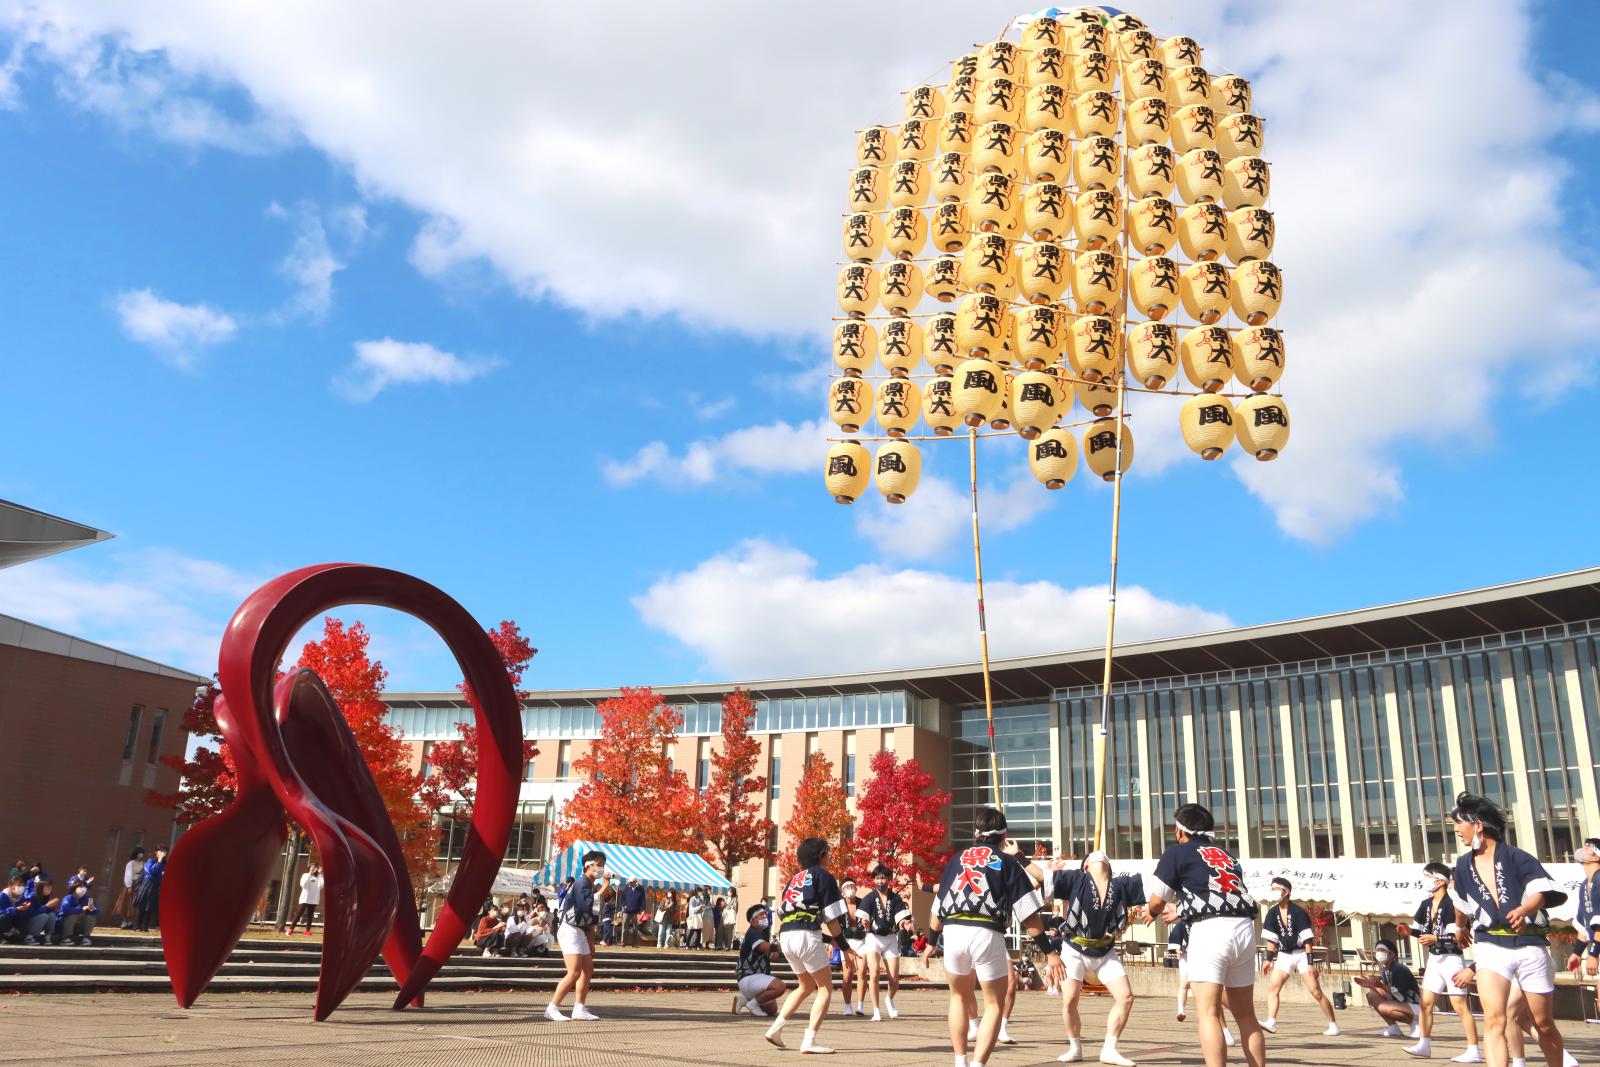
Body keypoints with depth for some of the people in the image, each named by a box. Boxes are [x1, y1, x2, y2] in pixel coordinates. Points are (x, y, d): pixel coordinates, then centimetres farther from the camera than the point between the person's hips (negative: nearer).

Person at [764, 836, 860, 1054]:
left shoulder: (794, 879, 23)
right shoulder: (823, 876, 2)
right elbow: (831, 917, -3)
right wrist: (844, 946, 5)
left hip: (785, 936, 7)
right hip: (806, 935, -7)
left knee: (806, 986, 24)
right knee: (825, 987, 3)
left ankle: (776, 1027, 14)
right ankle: (809, 1041, -7)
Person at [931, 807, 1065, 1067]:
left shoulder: (957, 859, 19)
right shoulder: (1008, 862, 10)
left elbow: (936, 915, 21)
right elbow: (1028, 914, 2)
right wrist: (1048, 952, 5)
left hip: (952, 932, 3)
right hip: (987, 935, -3)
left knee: (959, 996, 25)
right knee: (994, 1005, 11)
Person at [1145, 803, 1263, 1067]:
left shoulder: (1177, 852, 7)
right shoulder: (1225, 853, 25)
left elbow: (1157, 900, 6)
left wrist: (1153, 914, 30)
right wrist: (1178, 911, 46)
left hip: (1210, 930, -6)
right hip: (1244, 928, 6)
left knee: (1208, 1012, -7)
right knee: (1246, 1014, 15)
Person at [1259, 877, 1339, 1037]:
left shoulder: (1298, 912, -15)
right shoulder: (1273, 912, 0)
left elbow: (1307, 939, -15)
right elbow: (1271, 938, 6)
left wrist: (1310, 963, -19)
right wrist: (1269, 959, 2)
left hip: (1301, 954, -5)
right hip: (1284, 955, 5)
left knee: (1316, 991, -5)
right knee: (1272, 987, -9)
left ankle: (1333, 1025, 7)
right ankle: (1271, 1023, -14)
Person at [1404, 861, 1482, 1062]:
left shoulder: (1450, 904, -17)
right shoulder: (1426, 904, 9)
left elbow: (1457, 936, -21)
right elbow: (1423, 930, 17)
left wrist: (1436, 939, -32)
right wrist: (1410, 931, -1)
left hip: (1450, 959, -9)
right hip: (1434, 959, 9)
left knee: (1460, 1006, -6)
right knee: (1426, 1003, 11)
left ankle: (1474, 1051, -2)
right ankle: (1424, 1045, 18)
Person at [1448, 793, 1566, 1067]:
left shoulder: (1516, 857, -4)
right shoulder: (1464, 865, 12)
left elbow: (1541, 891, -17)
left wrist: (1523, 910, -35)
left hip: (1530, 944, -2)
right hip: (1491, 946, 2)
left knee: (1544, 1024, 12)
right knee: (1494, 1020, -17)